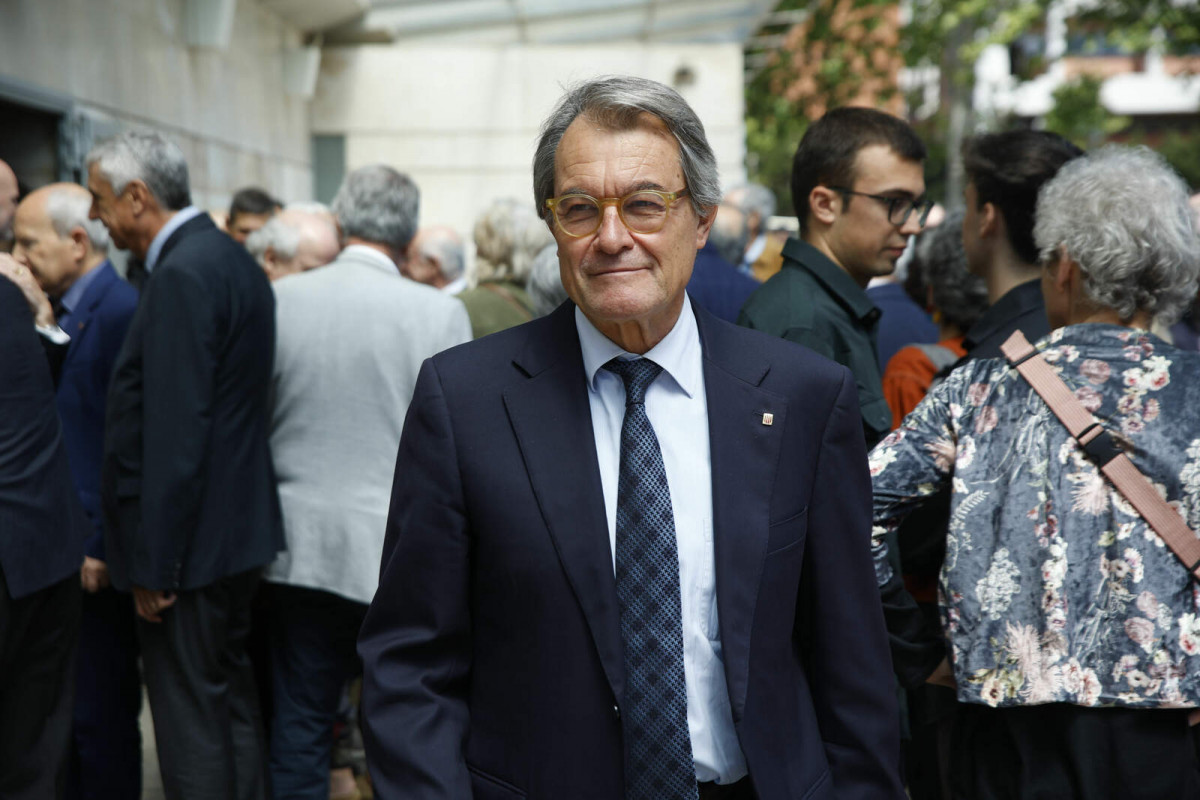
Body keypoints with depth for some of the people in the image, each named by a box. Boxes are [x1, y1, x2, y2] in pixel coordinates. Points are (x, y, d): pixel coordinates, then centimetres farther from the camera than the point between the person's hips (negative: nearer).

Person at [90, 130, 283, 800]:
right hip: (239, 527, 10)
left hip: (191, 542, -10)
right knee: (234, 700, 18)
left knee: (190, 723, -2)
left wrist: (155, 564, -18)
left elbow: (176, 435, -22)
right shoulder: (230, 257, 12)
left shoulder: (183, 275, -18)